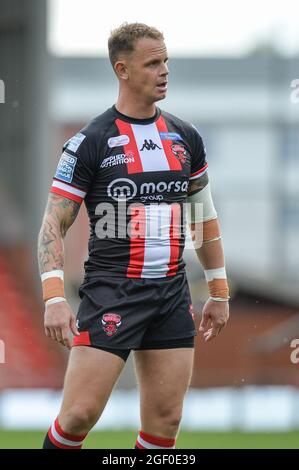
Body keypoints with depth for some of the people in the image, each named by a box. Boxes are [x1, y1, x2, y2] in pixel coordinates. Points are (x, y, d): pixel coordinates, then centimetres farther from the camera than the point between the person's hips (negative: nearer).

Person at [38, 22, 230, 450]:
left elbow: (206, 218, 21)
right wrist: (54, 298, -17)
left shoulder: (185, 137, 11)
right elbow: (54, 224, -5)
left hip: (172, 295, 5)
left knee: (165, 421, 2)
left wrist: (219, 292, 19)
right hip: (111, 293, -5)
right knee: (81, 413, -12)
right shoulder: (90, 142, -5)